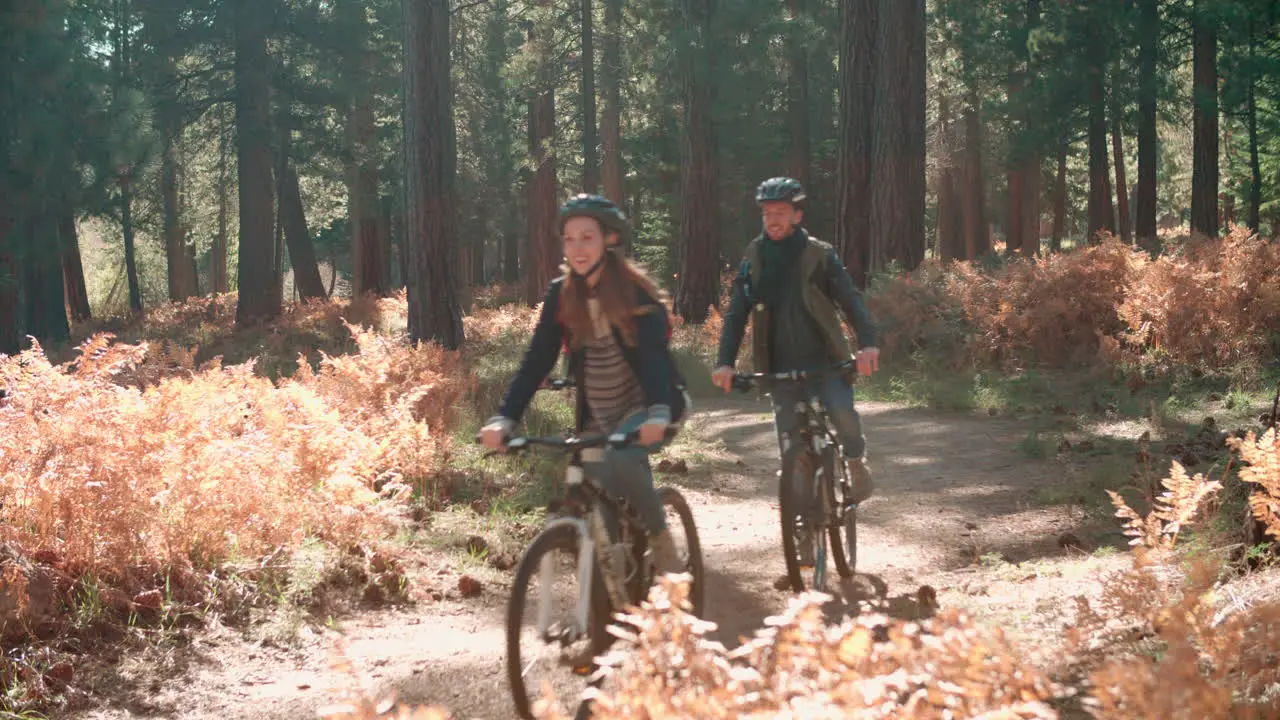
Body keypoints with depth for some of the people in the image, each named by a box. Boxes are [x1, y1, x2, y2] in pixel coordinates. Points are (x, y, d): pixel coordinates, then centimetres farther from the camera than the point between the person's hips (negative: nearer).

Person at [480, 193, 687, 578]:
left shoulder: (635, 291, -14)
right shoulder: (561, 294, -2)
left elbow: (654, 353, -27)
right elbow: (537, 359, -7)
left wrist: (658, 413, -45)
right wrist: (503, 418, -21)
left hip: (645, 407, -4)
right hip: (597, 416, 5)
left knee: (622, 459, -33)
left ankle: (661, 540, -12)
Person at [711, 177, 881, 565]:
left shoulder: (820, 255, 0)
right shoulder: (754, 259, 6)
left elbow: (850, 300, -8)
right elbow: (736, 314, 3)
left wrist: (868, 342, -26)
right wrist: (725, 362, -12)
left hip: (825, 360, -2)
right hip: (781, 368, 2)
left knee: (842, 412, -30)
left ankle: (856, 461, 3)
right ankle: (805, 537, 8)